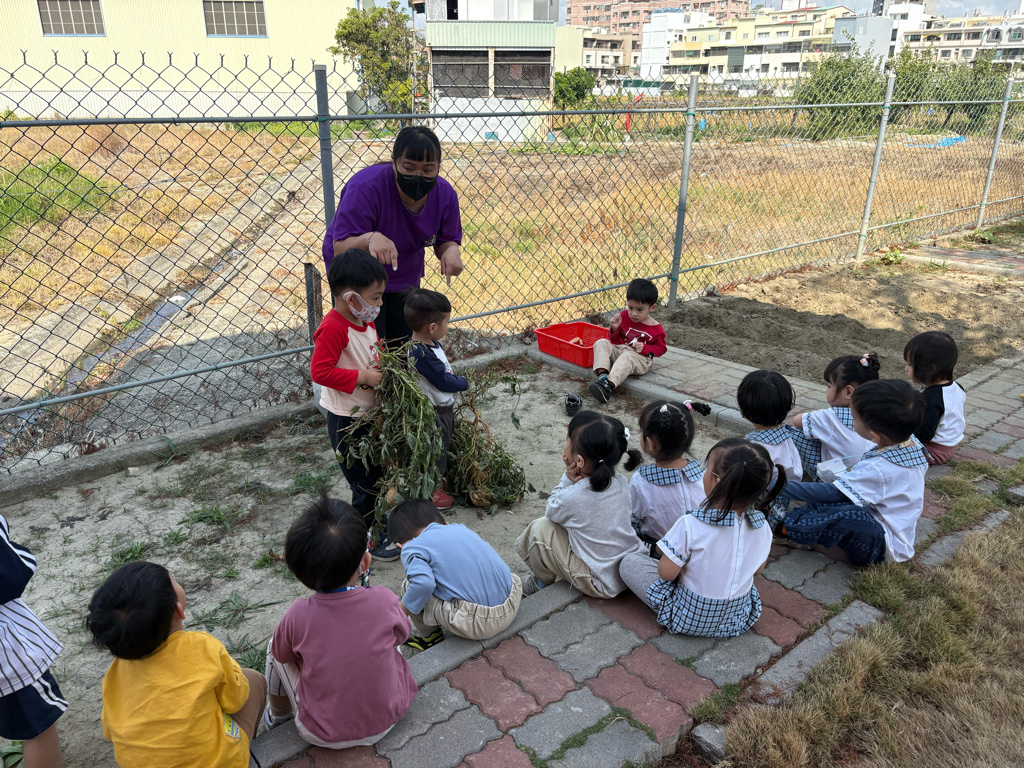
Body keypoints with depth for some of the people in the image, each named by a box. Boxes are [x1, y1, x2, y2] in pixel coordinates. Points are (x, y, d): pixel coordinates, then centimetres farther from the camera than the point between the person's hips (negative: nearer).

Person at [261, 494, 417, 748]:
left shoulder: (297, 616, -24)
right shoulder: (385, 600, -22)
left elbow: (282, 655, -2)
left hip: (323, 735, -1)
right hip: (386, 721, 1)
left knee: (275, 646, 15)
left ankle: (278, 713, 41)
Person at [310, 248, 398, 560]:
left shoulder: (367, 321, 4)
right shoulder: (334, 328, -25)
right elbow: (320, 371, -29)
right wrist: (363, 377, -27)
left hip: (370, 413, 9)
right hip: (347, 420, -9)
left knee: (377, 473, 22)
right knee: (365, 481, 4)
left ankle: (380, 525, 42)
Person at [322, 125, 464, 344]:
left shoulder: (445, 194, -15)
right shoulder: (365, 187, -31)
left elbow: (445, 241, -3)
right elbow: (340, 249, -33)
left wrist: (451, 250, -28)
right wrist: (369, 239, -54)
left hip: (405, 281, 5)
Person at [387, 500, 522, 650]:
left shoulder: (411, 548, 2)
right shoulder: (460, 528, 21)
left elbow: (424, 583, -17)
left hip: (476, 625, -7)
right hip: (510, 611, 7)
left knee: (410, 586, 7)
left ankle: (427, 637, 29)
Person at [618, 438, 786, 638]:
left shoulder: (690, 526, -31)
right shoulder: (761, 526, -16)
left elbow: (666, 573, -21)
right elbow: (757, 569, 1)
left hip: (690, 619, -5)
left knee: (628, 563, 5)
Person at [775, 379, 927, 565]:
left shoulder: (878, 469, -30)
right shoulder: (912, 442, -5)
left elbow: (830, 492, -26)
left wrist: (781, 487, -21)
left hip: (886, 545, -10)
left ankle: (788, 525, -13)